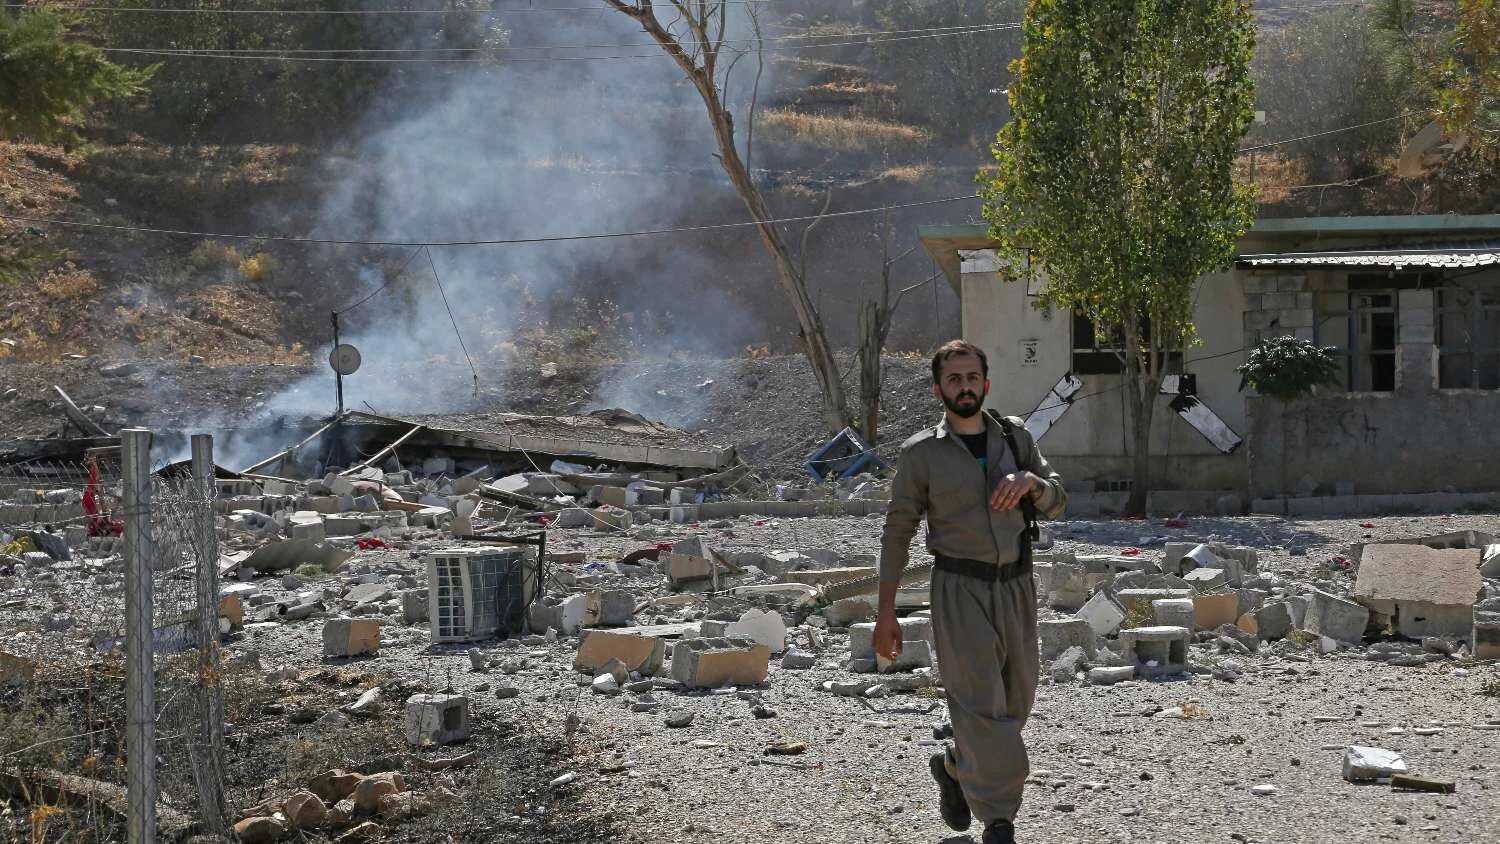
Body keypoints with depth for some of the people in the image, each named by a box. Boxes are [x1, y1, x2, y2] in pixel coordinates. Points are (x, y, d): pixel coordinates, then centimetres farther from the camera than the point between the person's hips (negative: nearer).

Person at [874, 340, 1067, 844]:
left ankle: (954, 766, 38)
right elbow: (898, 532, 1)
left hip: (1016, 585, 5)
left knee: (1015, 701, 12)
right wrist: (885, 612, -1)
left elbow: (1057, 504, 9)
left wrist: (1031, 481, -15)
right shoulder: (922, 453, -3)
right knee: (981, 703, -11)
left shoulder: (1014, 437, 8)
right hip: (960, 590, -5)